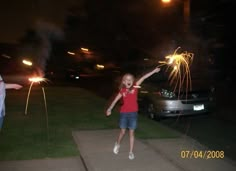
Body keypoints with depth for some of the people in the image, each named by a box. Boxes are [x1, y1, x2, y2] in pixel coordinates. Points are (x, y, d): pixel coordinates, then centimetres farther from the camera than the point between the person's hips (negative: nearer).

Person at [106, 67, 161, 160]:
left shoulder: (135, 87, -3)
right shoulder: (122, 90, -1)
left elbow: (143, 78, -11)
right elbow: (115, 100, 8)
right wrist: (109, 109, 8)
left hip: (133, 113, 0)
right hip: (124, 113, 0)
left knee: (131, 133, 6)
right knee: (123, 132, 11)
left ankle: (131, 152, 16)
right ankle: (117, 144, 40)